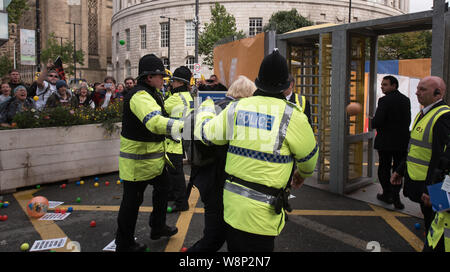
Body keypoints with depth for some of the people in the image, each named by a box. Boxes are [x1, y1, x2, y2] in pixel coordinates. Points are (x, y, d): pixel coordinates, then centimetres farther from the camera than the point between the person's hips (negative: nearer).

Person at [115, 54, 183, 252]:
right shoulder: (140, 96, -24)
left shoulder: (150, 94, 12)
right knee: (132, 200, 2)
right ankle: (124, 244, 19)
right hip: (137, 160, -11)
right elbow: (155, 122, -44)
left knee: (162, 187, 24)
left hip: (153, 157, 11)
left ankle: (157, 227, 41)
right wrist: (183, 126, -56)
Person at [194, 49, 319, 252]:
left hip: (231, 204, 4)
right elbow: (309, 155, 3)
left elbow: (204, 132, 11)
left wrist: (206, 107, 32)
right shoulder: (293, 117, -11)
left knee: (235, 246, 22)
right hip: (261, 212, -4)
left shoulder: (235, 109, -1)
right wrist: (302, 174, 27)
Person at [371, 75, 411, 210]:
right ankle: (395, 196, 7)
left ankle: (387, 195, 21)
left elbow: (377, 122, -21)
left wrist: (372, 121, 0)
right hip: (402, 141, 5)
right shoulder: (406, 100, 6)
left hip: (385, 141, -5)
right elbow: (408, 121, 10)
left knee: (384, 169, 10)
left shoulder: (384, 100, -15)